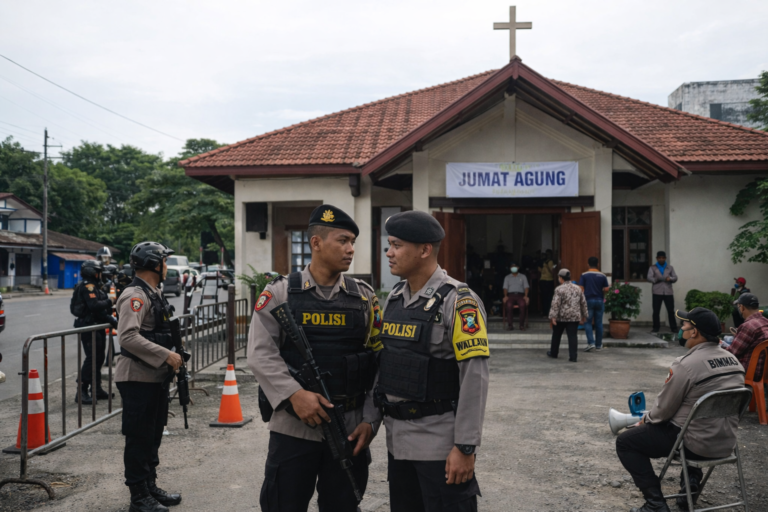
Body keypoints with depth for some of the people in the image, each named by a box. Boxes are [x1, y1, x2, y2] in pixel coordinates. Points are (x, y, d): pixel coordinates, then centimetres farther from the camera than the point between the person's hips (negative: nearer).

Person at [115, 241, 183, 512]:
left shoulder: (153, 293, 15)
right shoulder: (135, 296, -17)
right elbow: (128, 337, -29)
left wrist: (171, 359, 12)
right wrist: (166, 355, -26)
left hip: (156, 377, 10)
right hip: (138, 378, -10)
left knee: (153, 436, 18)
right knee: (139, 439, 1)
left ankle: (151, 487, 30)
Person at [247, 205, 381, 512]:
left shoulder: (364, 298, 5)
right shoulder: (280, 293, 0)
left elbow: (380, 364, 3)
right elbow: (260, 353, -8)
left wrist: (370, 421, -4)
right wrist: (294, 394, -20)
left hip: (350, 430, 2)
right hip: (292, 429, -2)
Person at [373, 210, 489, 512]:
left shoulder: (458, 301, -14)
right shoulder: (394, 298, 9)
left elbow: (474, 378, -18)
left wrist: (465, 447, -19)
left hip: (439, 442, -7)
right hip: (398, 440, 7)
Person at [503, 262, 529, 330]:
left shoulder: (523, 277, 21)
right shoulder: (507, 277, 23)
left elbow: (526, 287, 12)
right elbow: (505, 287, 13)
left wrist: (526, 296, -7)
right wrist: (505, 296, -7)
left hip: (520, 295, 0)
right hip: (510, 295, 1)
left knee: (523, 304, -37)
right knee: (509, 304, -36)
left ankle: (522, 324, -30)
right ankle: (510, 324, -32)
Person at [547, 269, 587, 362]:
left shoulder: (559, 289, -10)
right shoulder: (578, 288, 7)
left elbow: (556, 304, -16)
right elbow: (583, 303, 12)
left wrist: (552, 317, -17)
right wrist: (584, 315, 19)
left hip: (561, 317, -3)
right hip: (575, 317, 3)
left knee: (556, 335, 14)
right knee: (573, 336, 0)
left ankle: (553, 353, 28)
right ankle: (573, 357, -7)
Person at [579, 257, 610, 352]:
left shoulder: (584, 275, -5)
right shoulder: (602, 276, 1)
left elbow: (581, 289, -8)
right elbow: (606, 289, 2)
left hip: (588, 301, -2)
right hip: (600, 301, 2)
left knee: (588, 322, 3)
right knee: (599, 323, 8)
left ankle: (591, 343, -11)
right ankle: (598, 345, 13)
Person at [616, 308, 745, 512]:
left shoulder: (686, 365, -21)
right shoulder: (733, 360, 3)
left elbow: (664, 408, -12)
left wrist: (647, 418, 9)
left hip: (696, 444, -8)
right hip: (726, 443, 8)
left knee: (625, 442, 4)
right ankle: (692, 480, 23)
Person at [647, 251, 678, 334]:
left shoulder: (670, 267, 17)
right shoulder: (652, 268, 10)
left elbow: (675, 278, 9)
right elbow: (649, 278, -2)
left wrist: (670, 279, -13)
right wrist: (656, 280, -21)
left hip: (668, 292, 1)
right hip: (657, 292, -1)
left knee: (671, 310, -1)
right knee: (656, 311, -2)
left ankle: (673, 328, 5)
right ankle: (656, 328, 5)